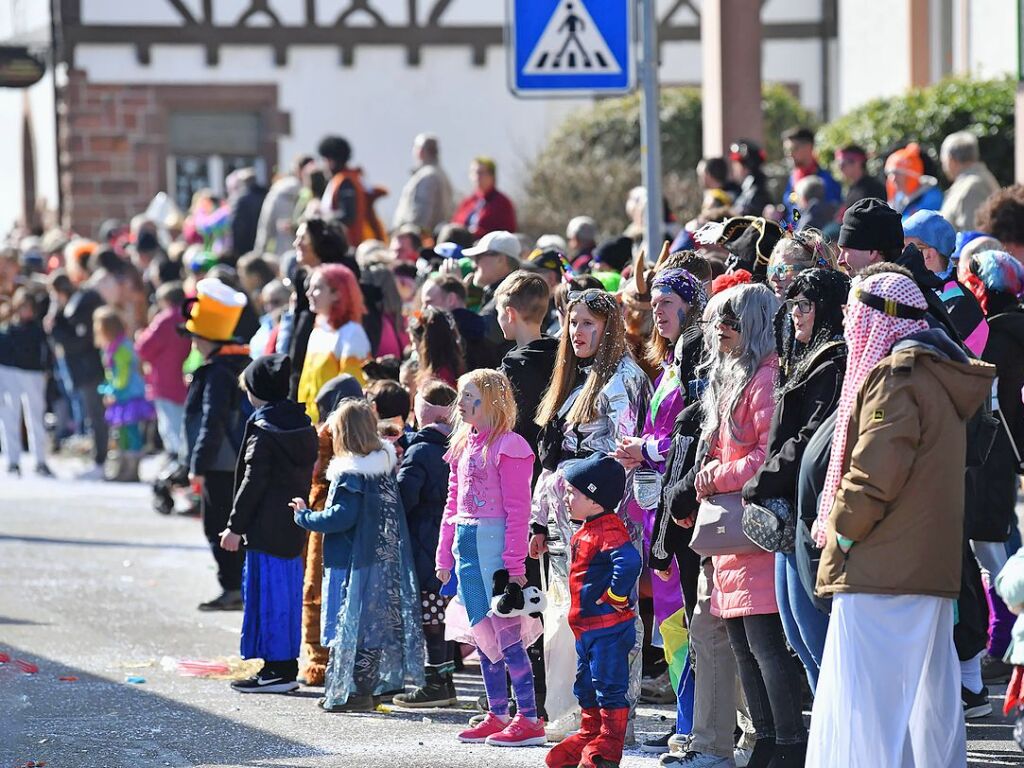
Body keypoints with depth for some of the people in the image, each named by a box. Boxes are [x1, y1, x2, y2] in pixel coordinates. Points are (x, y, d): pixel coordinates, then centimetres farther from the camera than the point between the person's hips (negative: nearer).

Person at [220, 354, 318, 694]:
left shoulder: (263, 429, -14)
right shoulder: (303, 425, 10)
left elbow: (253, 481, -15)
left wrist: (235, 525, -10)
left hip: (266, 527, -8)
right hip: (294, 527, 8)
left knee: (266, 593, -3)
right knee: (289, 593, 13)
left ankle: (275, 670, -4)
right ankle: (287, 664, 17)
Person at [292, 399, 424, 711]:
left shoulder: (350, 474, -17)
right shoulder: (385, 465, 7)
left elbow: (342, 516, -24)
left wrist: (306, 516, -10)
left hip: (353, 563, -8)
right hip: (386, 562, 8)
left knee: (350, 626, -1)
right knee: (377, 623, 13)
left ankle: (351, 692, -1)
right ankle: (371, 690, 20)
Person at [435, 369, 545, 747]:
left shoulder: (508, 446, -9)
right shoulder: (463, 446, 16)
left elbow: (517, 510, -13)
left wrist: (514, 562, -17)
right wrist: (445, 554, 16)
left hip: (495, 541, -9)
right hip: (465, 543, 9)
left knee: (506, 632, -9)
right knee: (481, 634, 10)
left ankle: (529, 719, -7)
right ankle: (497, 716, 16)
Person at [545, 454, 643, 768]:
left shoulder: (608, 531, -20)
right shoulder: (586, 532, 14)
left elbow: (629, 561, -36)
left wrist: (616, 596, -27)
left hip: (608, 627, -11)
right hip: (587, 625, 11)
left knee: (609, 688, -3)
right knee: (587, 687, 19)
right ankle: (590, 735, 31)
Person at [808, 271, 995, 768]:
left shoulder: (895, 376, -12)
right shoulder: (943, 379, 17)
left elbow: (875, 474, -19)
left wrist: (838, 535, -4)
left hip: (880, 576, -9)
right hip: (931, 572, 9)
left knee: (864, 716, -9)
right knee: (928, 708, 9)